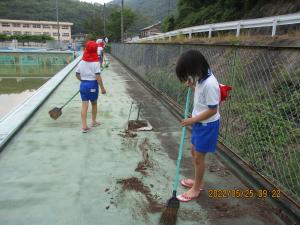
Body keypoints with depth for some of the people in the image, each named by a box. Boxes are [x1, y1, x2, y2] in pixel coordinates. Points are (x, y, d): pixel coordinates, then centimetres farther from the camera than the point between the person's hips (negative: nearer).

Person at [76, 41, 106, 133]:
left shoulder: (82, 62, 3)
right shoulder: (95, 63, -13)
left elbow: (77, 75, 7)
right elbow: (98, 77, -17)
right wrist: (102, 87, -11)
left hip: (83, 84, 4)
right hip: (93, 84, -4)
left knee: (84, 105, 3)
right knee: (94, 103, 16)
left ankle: (84, 126, 0)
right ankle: (94, 121, 33)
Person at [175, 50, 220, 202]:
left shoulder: (210, 84, -28)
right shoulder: (200, 79, -1)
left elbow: (212, 110, -25)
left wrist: (192, 120, -18)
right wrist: (192, 86, -2)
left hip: (207, 125, -9)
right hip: (199, 122, 9)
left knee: (199, 157, 3)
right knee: (194, 151, 20)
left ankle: (196, 189, 23)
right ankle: (198, 181, 39)